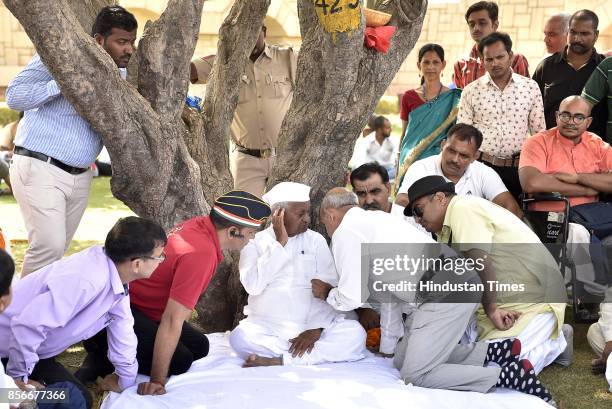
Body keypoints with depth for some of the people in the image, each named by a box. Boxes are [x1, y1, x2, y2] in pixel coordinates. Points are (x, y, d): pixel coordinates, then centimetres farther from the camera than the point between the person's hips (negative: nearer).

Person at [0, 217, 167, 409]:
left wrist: (126, 380, 15)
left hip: (31, 349, 9)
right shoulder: (86, 281, -36)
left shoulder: (115, 273, -7)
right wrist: (18, 378, -22)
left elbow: (121, 325, 4)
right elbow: (29, 324, -38)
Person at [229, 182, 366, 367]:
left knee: (356, 334, -24)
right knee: (240, 337, -31)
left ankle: (279, 360, -24)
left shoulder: (316, 240, 8)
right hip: (269, 329, -1)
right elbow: (253, 286, -13)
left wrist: (316, 329, -16)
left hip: (313, 325, 1)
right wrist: (280, 243, -12)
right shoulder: (255, 241, 4)